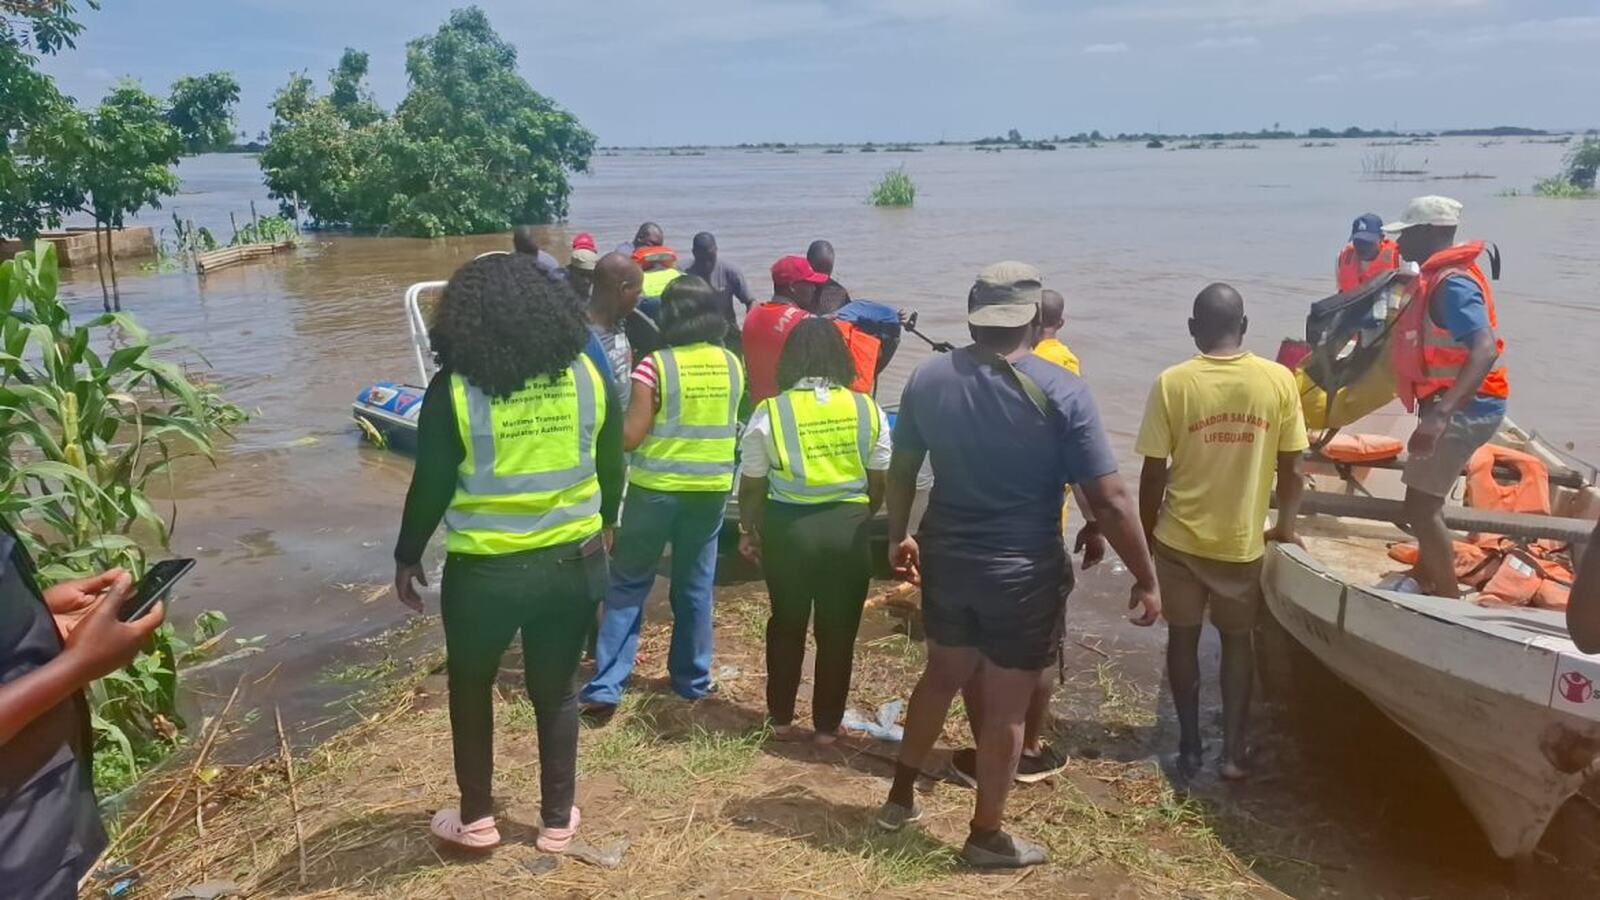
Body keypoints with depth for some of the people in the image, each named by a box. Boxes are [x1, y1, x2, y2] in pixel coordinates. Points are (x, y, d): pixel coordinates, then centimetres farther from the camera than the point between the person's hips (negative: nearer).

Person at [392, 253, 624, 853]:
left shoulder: (455, 388, -13)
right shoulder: (586, 373, -4)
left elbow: (431, 485, -9)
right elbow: (611, 465, 4)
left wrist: (407, 557, 5)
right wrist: (602, 524, 20)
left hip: (484, 570, -3)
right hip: (573, 562, 3)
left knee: (471, 688, 20)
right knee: (556, 690, 18)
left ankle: (477, 819, 31)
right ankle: (557, 820, 29)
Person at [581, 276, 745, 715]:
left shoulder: (656, 365, -13)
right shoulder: (732, 365, 0)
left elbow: (630, 437, -14)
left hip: (656, 489, -3)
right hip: (712, 489, 4)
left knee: (628, 587, 8)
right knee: (695, 587, 16)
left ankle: (604, 686, 7)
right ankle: (692, 678, 27)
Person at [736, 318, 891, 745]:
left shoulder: (769, 413, -6)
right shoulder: (868, 410, -1)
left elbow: (752, 485, 0)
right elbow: (879, 482, 6)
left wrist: (748, 529, 16)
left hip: (788, 527, 0)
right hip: (848, 527, 1)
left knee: (786, 625, 19)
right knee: (838, 632, 13)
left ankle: (781, 718, 29)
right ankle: (827, 725, 24)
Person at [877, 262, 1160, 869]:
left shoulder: (928, 379, -4)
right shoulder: (1060, 391, -16)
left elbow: (901, 472, 7)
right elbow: (1109, 500, -16)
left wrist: (898, 537, 21)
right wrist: (1146, 578, -6)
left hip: (946, 560, 5)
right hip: (1023, 573, -4)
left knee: (941, 675, 26)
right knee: (1005, 706, 11)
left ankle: (901, 796, 40)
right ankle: (986, 837, 28)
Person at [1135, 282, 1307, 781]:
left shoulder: (1172, 383, -12)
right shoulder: (1279, 380, -8)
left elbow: (1154, 473, -9)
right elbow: (1290, 467, -2)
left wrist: (1147, 534, 6)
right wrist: (1285, 526, 14)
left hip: (1180, 538, -1)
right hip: (1243, 541, 1)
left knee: (1183, 637, 16)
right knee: (1237, 639, 18)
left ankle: (1190, 745, 22)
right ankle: (1233, 749, 19)